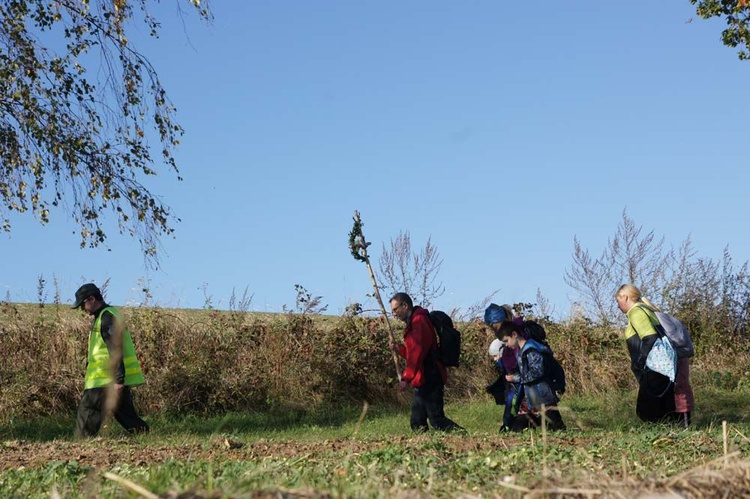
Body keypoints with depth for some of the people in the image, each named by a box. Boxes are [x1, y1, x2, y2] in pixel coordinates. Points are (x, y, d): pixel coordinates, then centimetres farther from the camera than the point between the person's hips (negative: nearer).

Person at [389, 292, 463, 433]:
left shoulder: (419, 321, -13)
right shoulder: (414, 322, 19)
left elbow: (417, 353, -22)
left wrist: (406, 378, -24)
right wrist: (399, 349, 9)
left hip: (429, 381, -10)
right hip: (423, 382, 10)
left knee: (436, 419, -11)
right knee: (417, 424, 8)